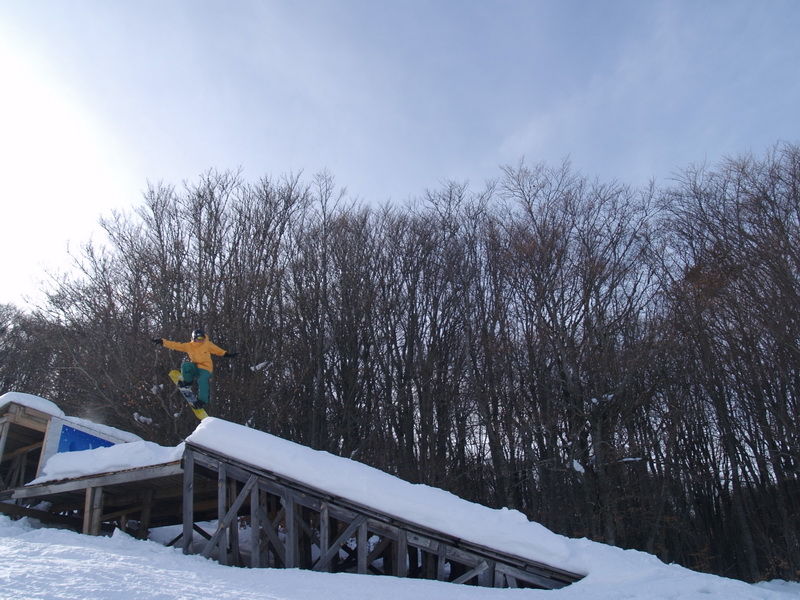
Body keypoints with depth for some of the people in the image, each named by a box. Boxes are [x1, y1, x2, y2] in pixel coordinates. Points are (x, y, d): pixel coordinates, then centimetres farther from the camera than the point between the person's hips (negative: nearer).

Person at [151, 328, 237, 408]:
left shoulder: (208, 344, -5)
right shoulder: (189, 345, -2)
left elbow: (218, 350, 4)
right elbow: (175, 345, -3)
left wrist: (227, 354, -5)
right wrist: (162, 341, -8)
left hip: (206, 368, -3)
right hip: (195, 367, 3)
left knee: (202, 381, -31)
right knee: (185, 365, -27)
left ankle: (202, 400, -13)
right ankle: (187, 381, 1)